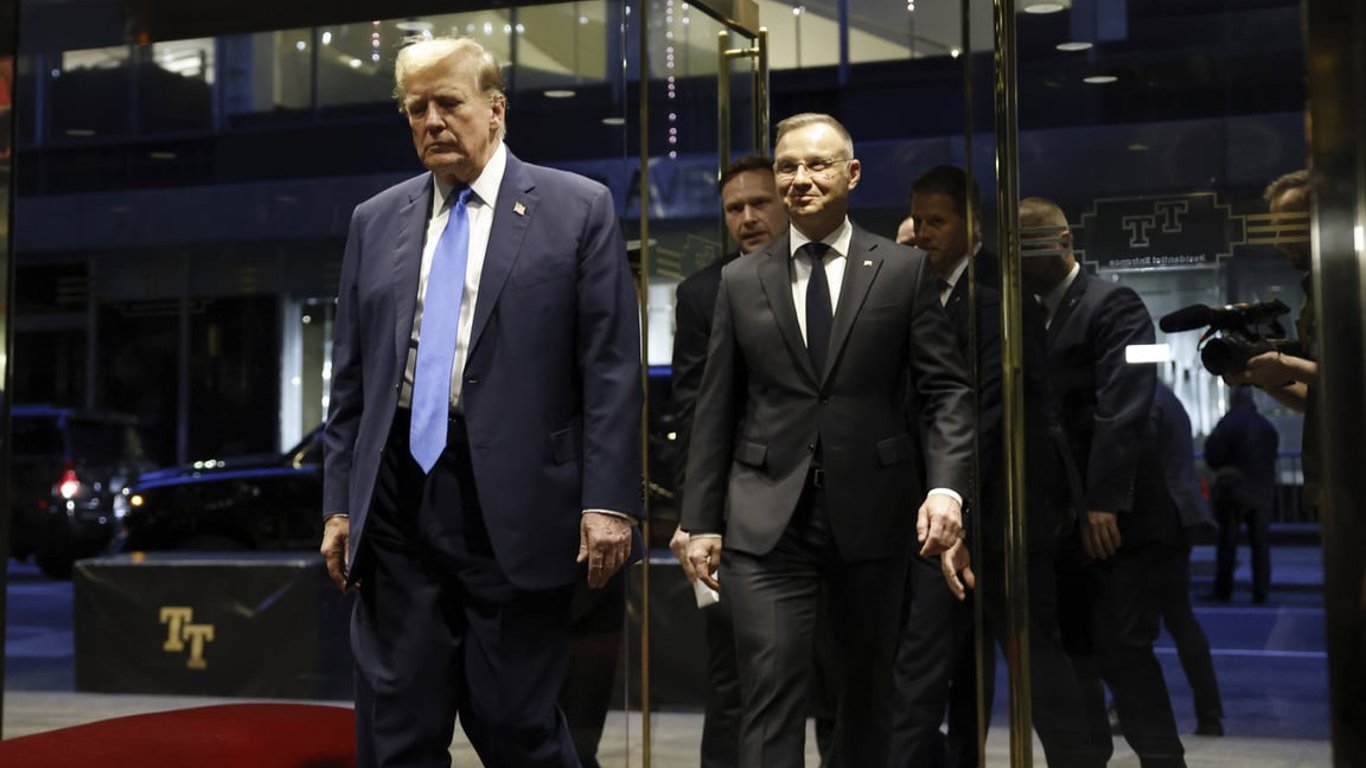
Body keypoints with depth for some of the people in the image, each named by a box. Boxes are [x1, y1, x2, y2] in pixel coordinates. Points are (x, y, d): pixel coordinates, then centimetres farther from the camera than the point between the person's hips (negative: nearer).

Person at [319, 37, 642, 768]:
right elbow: (350, 377, 14)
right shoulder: (375, 220, 12)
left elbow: (611, 369, -4)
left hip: (513, 502, -4)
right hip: (397, 493, 4)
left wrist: (607, 500, -11)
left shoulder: (578, 208, 1)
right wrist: (340, 502, 9)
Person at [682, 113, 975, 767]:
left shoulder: (903, 270, 4)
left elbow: (945, 388, 0)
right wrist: (701, 520, 3)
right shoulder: (740, 280, 7)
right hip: (766, 518, 0)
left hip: (870, 514, 0)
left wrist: (946, 485, -14)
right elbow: (716, 408, 7)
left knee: (867, 684, 14)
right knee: (771, 689, -7)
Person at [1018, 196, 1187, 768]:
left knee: (1123, 649, -6)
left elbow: (1122, 407, -17)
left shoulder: (1112, 304, -6)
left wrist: (1104, 502, -24)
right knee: (1070, 652, 8)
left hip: (1111, 516, -7)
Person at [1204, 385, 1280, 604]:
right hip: (1262, 492, 4)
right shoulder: (1267, 426, 8)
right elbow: (1272, 457, 14)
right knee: (1260, 544, 5)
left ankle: (1223, 589, 1)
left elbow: (1213, 457, -13)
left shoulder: (1227, 424, -10)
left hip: (1233, 490, -4)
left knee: (1227, 541, 2)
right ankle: (1260, 592, 1)